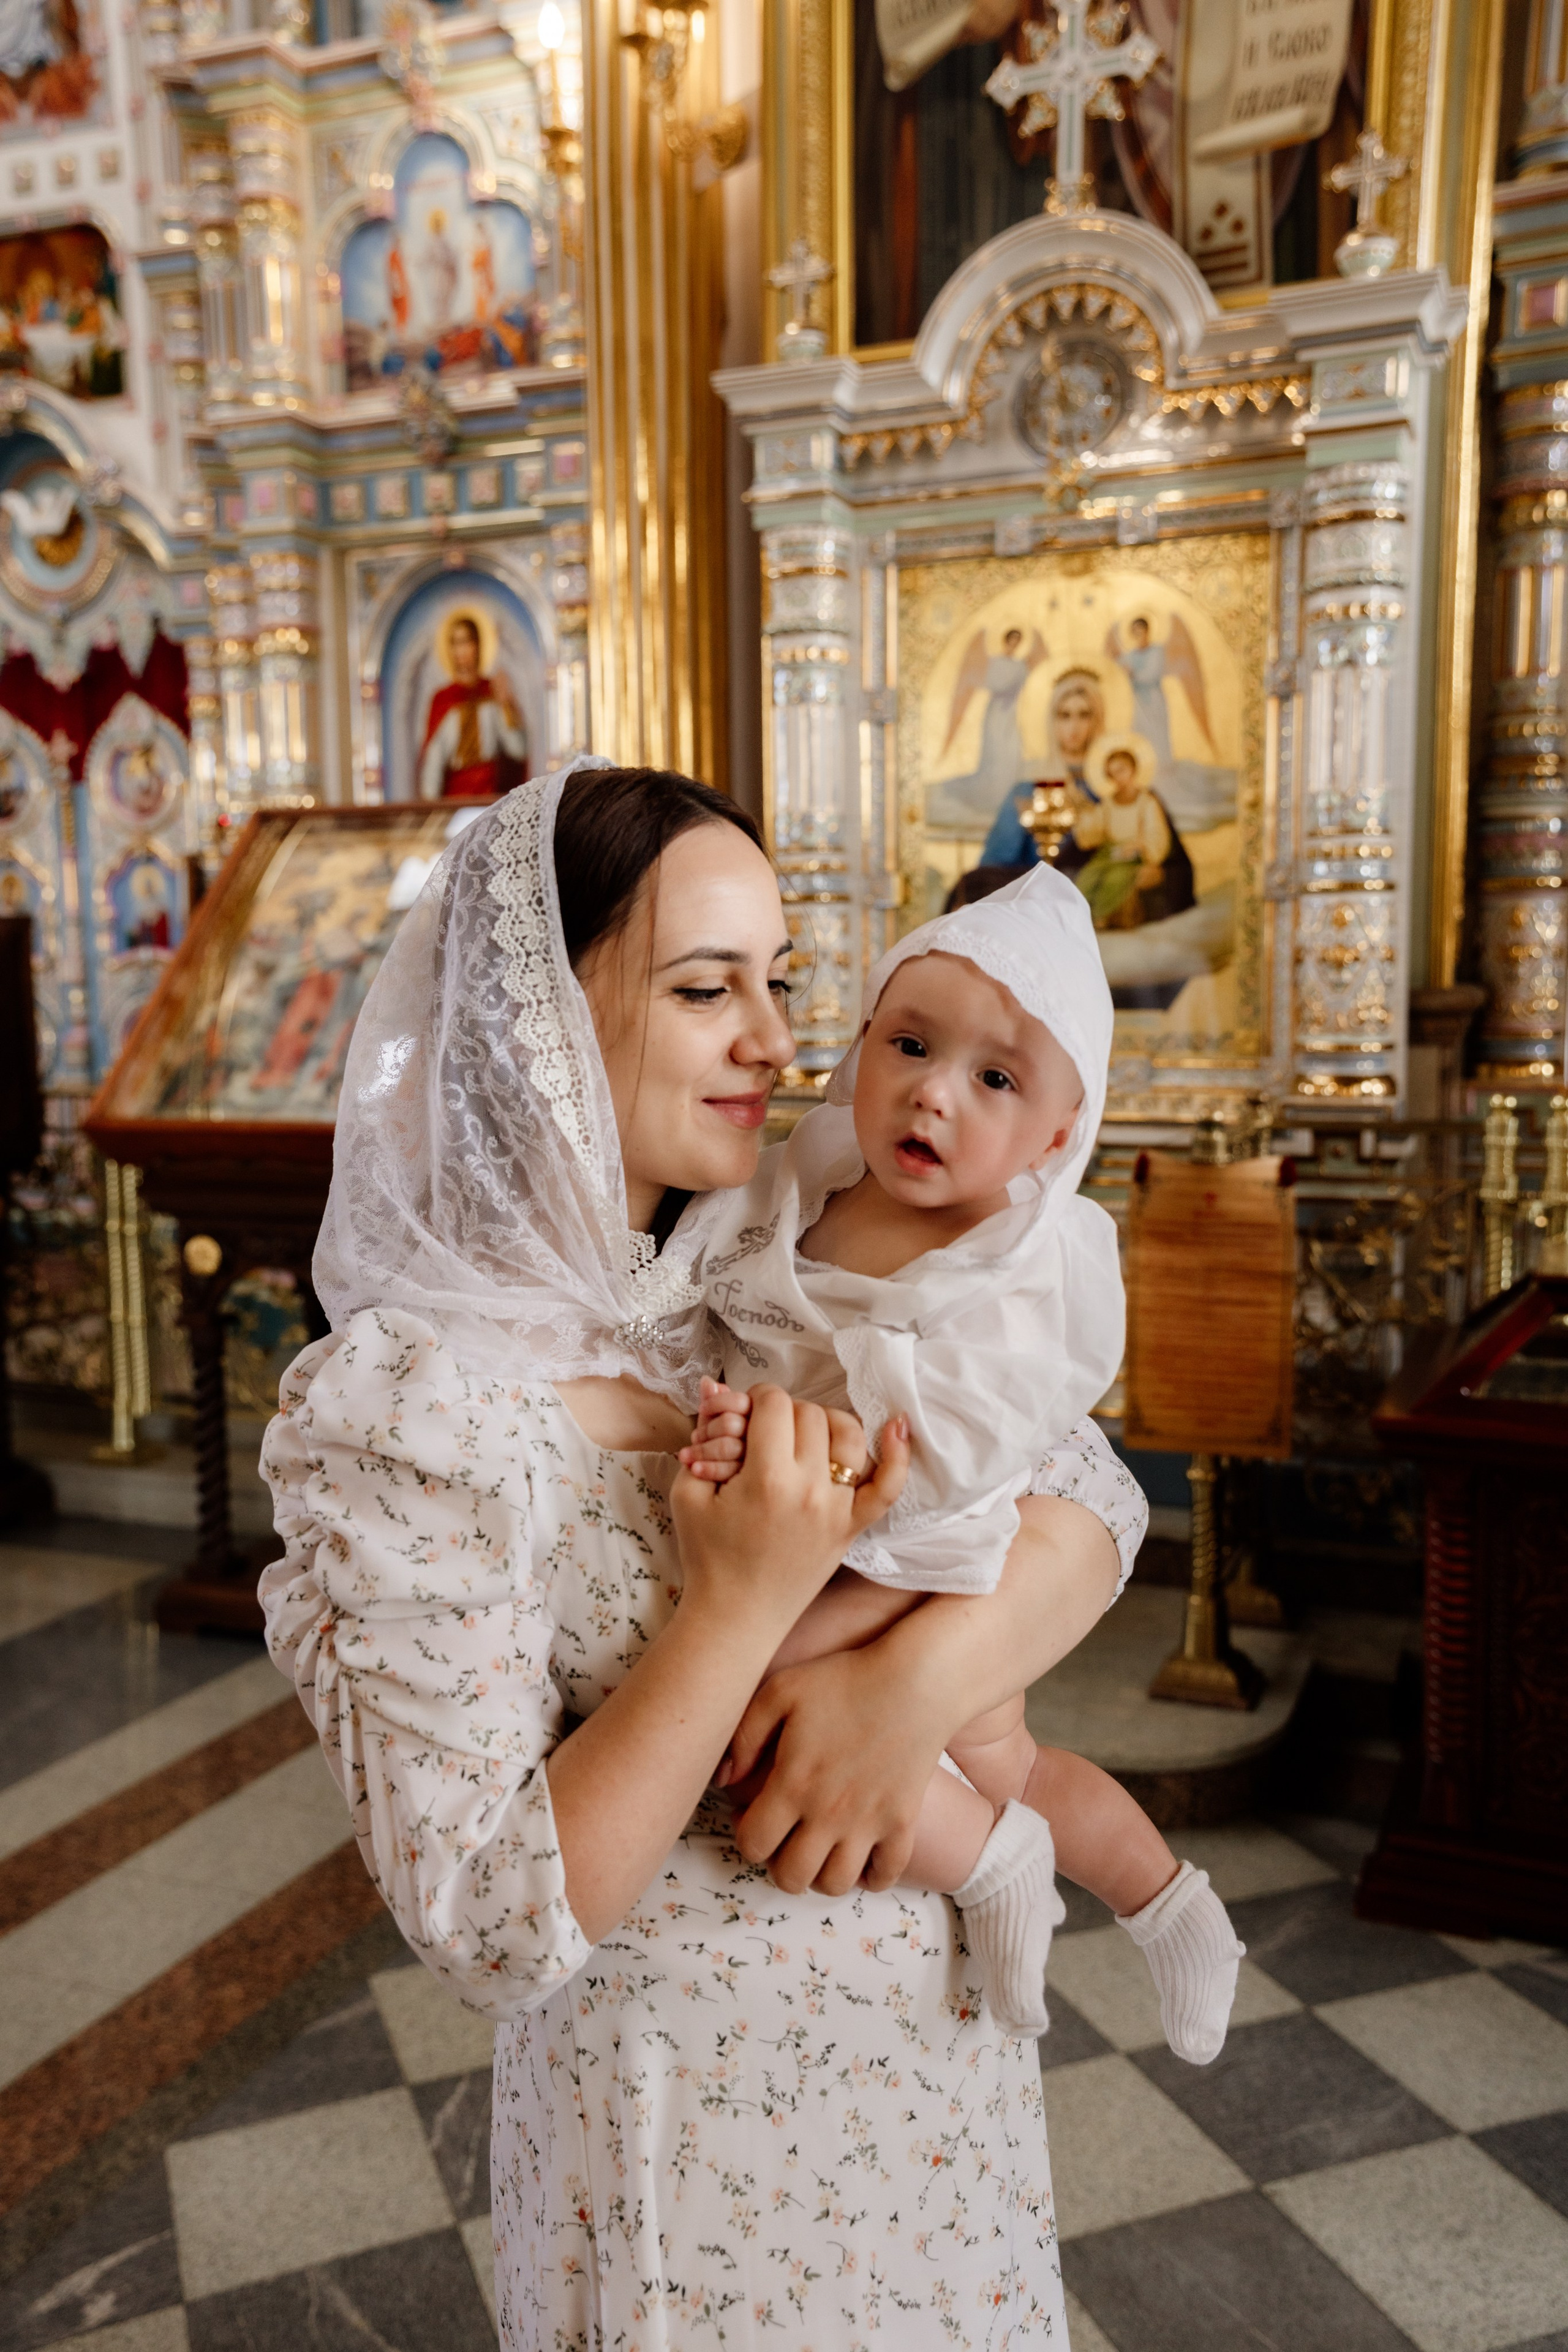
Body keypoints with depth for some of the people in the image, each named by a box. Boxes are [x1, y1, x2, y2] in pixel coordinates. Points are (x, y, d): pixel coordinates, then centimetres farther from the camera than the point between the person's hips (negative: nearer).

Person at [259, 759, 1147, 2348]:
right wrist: (745, 1602, -32)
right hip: (697, 2134, -6)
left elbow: (1092, 1496, -8)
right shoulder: (409, 1408, -24)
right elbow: (490, 1929, -23)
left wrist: (917, 1679, -26)